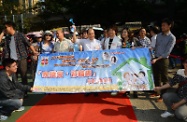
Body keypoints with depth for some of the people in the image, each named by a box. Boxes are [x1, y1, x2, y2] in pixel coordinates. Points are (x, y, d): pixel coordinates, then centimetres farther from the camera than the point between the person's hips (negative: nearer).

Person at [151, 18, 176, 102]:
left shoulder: (172, 38, -11)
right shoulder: (159, 35, 8)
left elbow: (167, 52, -16)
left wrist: (157, 59, -22)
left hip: (163, 60, -6)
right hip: (156, 59, 6)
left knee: (164, 79, 4)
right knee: (156, 77, 15)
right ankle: (157, 92, 30)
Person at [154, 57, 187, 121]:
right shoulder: (180, 72, -6)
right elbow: (172, 82, 5)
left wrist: (178, 104, -19)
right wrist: (160, 88, -5)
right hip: (178, 96, 6)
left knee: (179, 113, -28)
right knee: (166, 96, -18)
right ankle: (170, 111, 8)